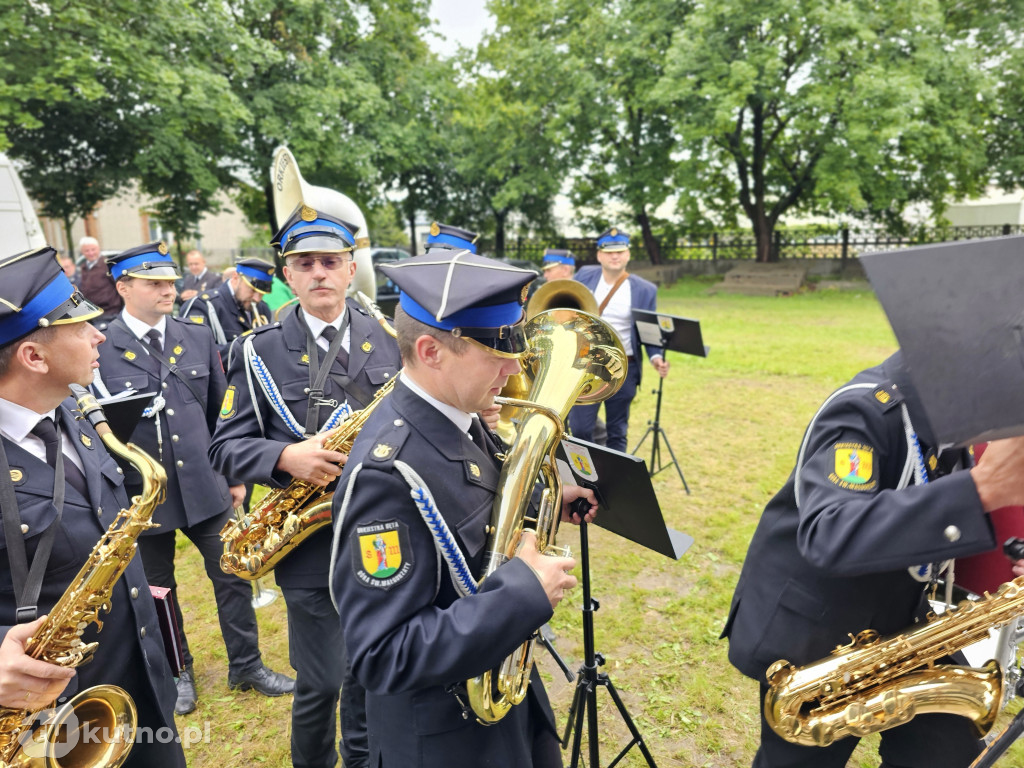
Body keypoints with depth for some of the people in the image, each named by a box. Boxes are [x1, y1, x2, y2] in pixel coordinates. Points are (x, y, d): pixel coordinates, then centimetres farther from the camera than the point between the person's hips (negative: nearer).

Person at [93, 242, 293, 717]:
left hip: (204, 485, 3)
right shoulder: (99, 349, -9)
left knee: (232, 576, 10)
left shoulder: (198, 337, 3)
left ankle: (246, 666, 30)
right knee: (158, 589, 16)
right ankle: (177, 673, 39)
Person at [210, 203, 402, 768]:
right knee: (320, 683, 10)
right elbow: (227, 446, -3)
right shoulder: (259, 351, -3)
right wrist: (285, 457, -22)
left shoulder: (390, 339, 2)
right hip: (310, 544, -2)